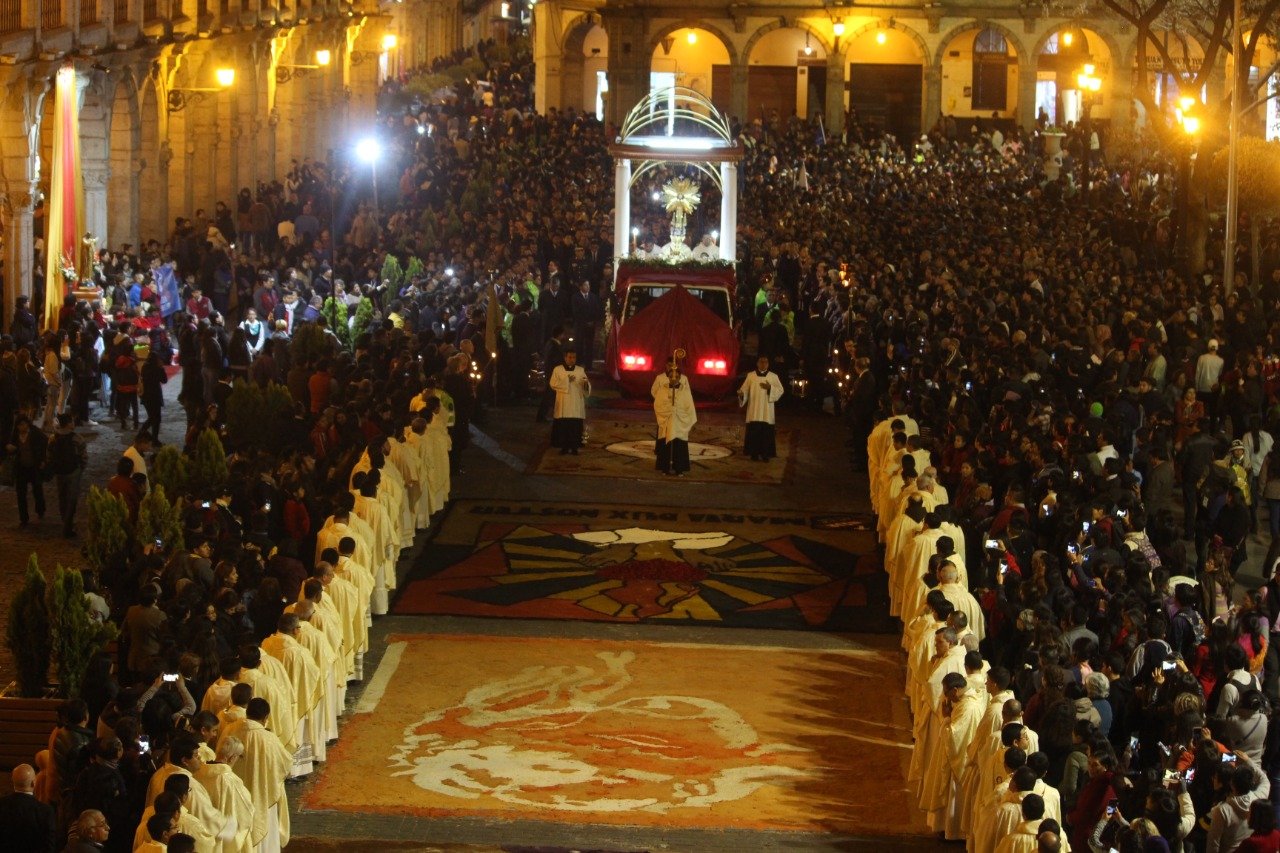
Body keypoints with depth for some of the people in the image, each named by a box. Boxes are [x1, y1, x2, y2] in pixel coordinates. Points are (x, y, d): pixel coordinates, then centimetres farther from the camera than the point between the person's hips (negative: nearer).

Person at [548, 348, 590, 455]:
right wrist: (567, 380, -11)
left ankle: (574, 447, 6)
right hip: (563, 404, -1)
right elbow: (553, 384, -5)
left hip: (577, 404, 1)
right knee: (563, 426, -4)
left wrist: (586, 383, -17)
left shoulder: (580, 370, 8)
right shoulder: (558, 370, 3)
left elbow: (586, 388, 7)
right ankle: (564, 447, 6)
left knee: (576, 426, -2)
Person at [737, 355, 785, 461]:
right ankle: (754, 454, 4)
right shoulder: (751, 376, 7)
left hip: (767, 412, 0)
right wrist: (741, 394, -18)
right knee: (754, 432, -2)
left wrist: (770, 388, -15)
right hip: (754, 411, 0)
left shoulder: (773, 376, 6)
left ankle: (765, 454, 4)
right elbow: (745, 389, 5)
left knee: (766, 433, -3)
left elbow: (780, 391, 2)